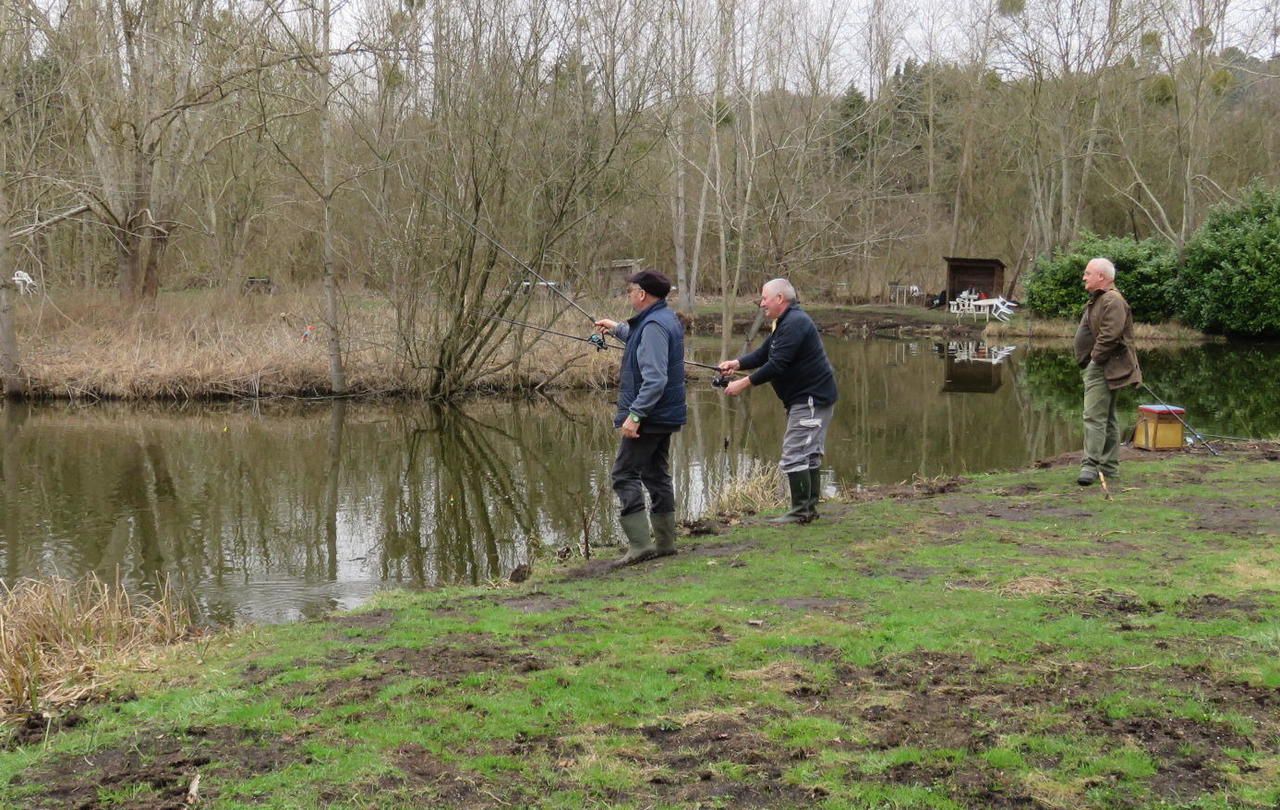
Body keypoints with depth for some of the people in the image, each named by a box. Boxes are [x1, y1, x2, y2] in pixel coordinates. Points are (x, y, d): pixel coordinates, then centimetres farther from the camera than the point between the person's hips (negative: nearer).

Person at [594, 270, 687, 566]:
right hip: (665, 417, 10)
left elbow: (655, 379, -27)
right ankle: (664, 541, 20)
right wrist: (617, 328, 45)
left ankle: (640, 544, -9)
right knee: (656, 475, 15)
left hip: (648, 417, -10)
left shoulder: (654, 326, -19)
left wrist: (635, 414, -28)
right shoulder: (668, 319, 13)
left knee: (625, 475, -6)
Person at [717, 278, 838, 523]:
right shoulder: (785, 323, 17)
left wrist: (744, 383, -21)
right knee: (810, 454, 14)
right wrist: (737, 363, -2)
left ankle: (801, 512, -6)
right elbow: (763, 354, 15)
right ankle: (810, 508, 21)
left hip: (811, 398, -11)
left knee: (795, 455, -10)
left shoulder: (795, 323, -19)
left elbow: (777, 364, -25)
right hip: (810, 396, 11)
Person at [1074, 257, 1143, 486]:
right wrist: (1087, 362, 18)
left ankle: (1091, 465, -17)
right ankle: (1109, 466, 20)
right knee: (1106, 418, 14)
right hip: (1097, 367, 11)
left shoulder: (1112, 301, -16)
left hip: (1104, 369, -11)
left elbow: (1110, 336, -25)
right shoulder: (1098, 300, 18)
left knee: (1095, 416, -15)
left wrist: (1094, 358, -19)